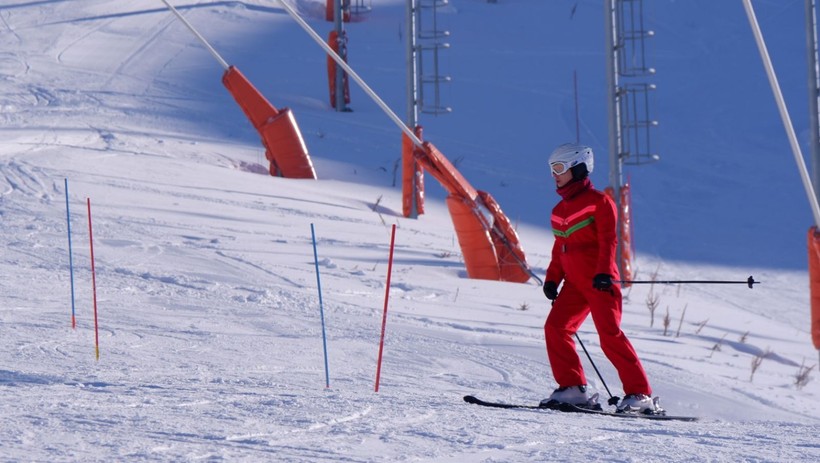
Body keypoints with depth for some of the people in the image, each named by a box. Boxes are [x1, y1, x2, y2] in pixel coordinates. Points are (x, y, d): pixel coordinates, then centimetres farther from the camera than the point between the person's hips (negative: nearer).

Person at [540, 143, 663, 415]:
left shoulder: (598, 201, -4)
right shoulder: (560, 209, 19)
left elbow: (608, 241, -12)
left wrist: (604, 272, -23)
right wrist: (552, 279, 17)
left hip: (600, 281, -8)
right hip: (575, 283, 8)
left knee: (610, 335, -15)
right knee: (555, 328, -6)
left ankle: (640, 394, -13)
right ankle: (573, 389, -2)